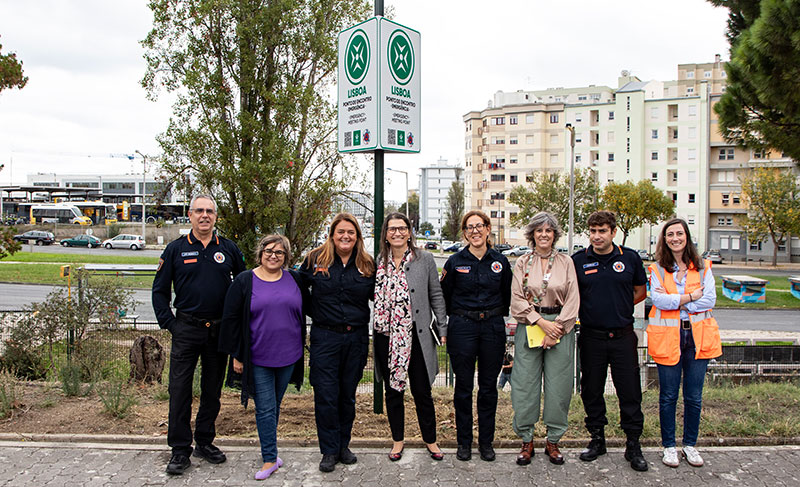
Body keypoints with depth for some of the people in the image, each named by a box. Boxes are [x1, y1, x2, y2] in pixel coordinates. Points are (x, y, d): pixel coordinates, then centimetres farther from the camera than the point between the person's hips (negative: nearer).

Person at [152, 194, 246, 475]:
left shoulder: (229, 249, 4)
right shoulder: (176, 249, 1)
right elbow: (160, 290, 5)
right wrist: (168, 323, -3)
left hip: (220, 330, 2)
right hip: (186, 329, -1)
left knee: (212, 389, 11)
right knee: (180, 389, -1)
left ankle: (205, 442, 25)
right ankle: (180, 449, 10)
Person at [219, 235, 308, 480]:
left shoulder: (295, 280, 4)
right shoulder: (244, 281, -3)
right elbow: (231, 319, -2)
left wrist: (302, 341, 13)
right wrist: (236, 355, -3)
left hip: (288, 356, 3)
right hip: (258, 358, -3)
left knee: (275, 404, 15)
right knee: (265, 408, 0)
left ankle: (269, 447, 31)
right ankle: (270, 458, 8)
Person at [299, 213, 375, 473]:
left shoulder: (367, 265, 4)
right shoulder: (315, 259, 0)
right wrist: (310, 315, 4)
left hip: (356, 338, 2)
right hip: (325, 337, -2)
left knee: (348, 395, 12)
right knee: (326, 395, -1)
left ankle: (344, 445, 27)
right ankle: (329, 451, 14)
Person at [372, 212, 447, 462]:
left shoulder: (424, 259, -1)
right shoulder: (378, 262, 5)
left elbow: (436, 296, 2)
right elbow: (373, 295, 13)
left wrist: (443, 328, 0)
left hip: (416, 336, -2)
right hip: (386, 336, 3)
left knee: (422, 392, 6)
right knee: (392, 391, 13)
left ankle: (430, 440, 26)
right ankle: (397, 440, 30)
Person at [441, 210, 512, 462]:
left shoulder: (500, 261, 5)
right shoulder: (455, 261, 0)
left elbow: (506, 296, 13)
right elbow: (445, 297, 6)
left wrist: (497, 318, 8)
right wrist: (452, 324, 4)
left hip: (493, 327, 2)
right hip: (462, 327, -1)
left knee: (489, 386, 8)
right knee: (464, 386, 5)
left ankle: (486, 441, 21)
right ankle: (464, 441, 18)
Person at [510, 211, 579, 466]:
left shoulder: (566, 262, 6)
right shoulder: (522, 263, 6)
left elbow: (572, 301, 1)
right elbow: (517, 300, -1)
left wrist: (556, 329, -9)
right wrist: (542, 323, -11)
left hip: (560, 328, 0)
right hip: (528, 327, 0)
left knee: (558, 385, 3)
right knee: (525, 385, 0)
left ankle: (553, 440, 19)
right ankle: (527, 440, 15)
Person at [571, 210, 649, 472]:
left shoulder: (630, 258, 2)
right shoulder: (578, 260, 0)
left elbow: (641, 291, 13)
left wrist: (617, 307, 6)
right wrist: (591, 308, 0)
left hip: (623, 335, 0)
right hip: (591, 337, 0)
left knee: (630, 391, 3)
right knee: (591, 390, 9)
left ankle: (633, 444, 17)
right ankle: (597, 438, 25)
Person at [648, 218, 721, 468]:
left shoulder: (703, 268, 6)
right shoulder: (657, 269, 3)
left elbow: (710, 300, -6)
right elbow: (658, 300, -12)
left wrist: (674, 300, -12)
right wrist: (692, 296, -12)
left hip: (698, 336, 1)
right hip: (667, 337, -1)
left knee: (694, 396, 7)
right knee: (668, 396, 5)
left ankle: (690, 444, 23)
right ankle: (668, 446, 18)